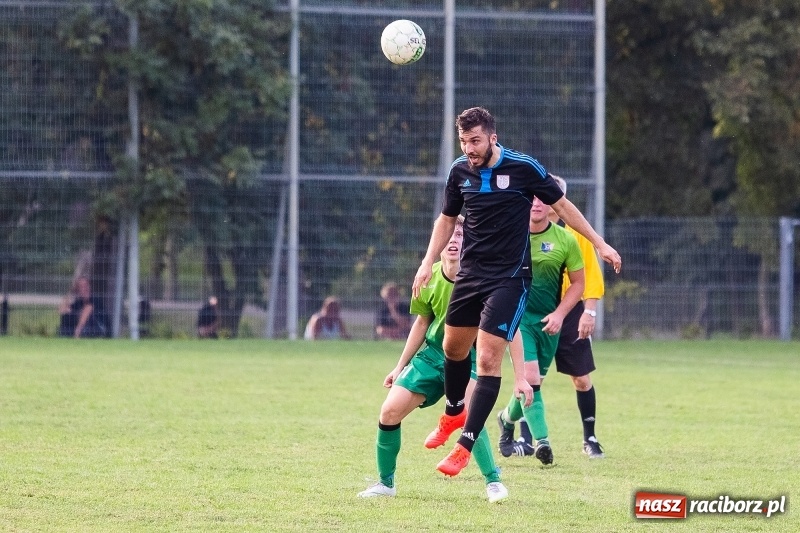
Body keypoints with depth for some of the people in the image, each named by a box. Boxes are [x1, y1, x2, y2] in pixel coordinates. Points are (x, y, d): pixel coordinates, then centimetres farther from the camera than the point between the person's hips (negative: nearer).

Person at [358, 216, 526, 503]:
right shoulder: (429, 278, -8)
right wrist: (400, 366, 15)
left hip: (470, 356, -4)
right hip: (433, 353, 4)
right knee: (390, 411, -5)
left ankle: (494, 482, -14)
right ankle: (385, 483, 16)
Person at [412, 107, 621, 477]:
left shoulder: (524, 168, -13)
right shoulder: (460, 171, 0)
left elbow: (562, 206, -1)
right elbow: (447, 219, 16)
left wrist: (599, 244, 0)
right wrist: (428, 263, 7)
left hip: (509, 277, -5)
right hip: (470, 273, 5)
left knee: (488, 360, -12)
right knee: (453, 348, 16)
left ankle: (465, 445, -10)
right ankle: (453, 414, 44)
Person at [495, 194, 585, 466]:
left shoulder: (565, 239, -4)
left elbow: (577, 283, 5)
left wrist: (559, 314, -7)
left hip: (547, 321, 2)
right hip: (516, 316, -2)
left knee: (533, 382, 11)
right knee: (530, 377, -18)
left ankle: (507, 418, 42)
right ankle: (541, 440, -19)